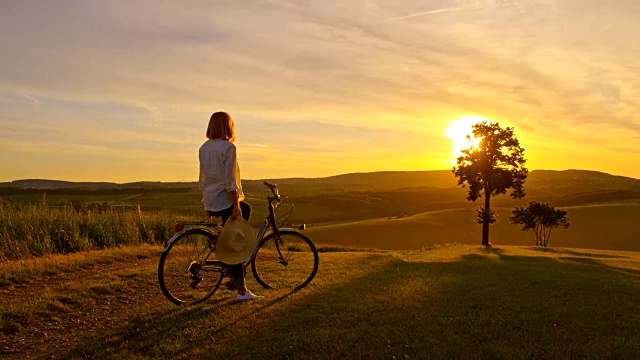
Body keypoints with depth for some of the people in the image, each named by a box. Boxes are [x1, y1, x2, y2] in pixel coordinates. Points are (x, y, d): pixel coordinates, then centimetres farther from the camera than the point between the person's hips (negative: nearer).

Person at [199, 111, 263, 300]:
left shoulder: (204, 148, 9)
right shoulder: (228, 147, -13)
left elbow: (202, 178, 14)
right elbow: (229, 180, -19)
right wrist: (236, 205, -16)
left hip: (210, 202, 8)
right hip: (225, 201, -8)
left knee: (246, 208, 27)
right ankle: (241, 290, 5)